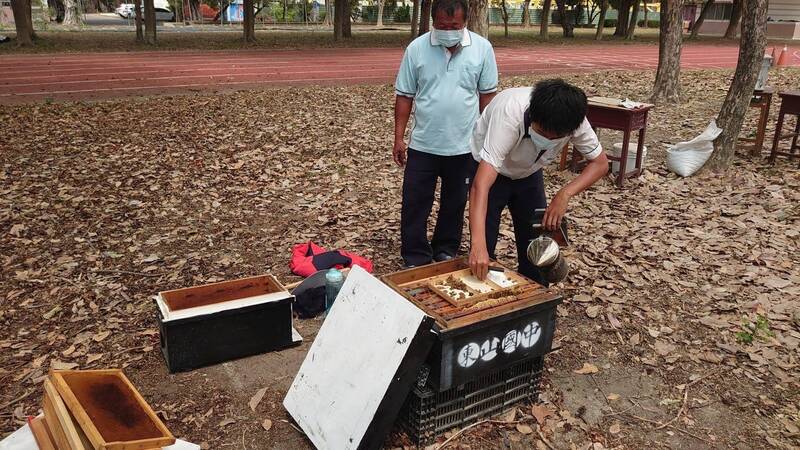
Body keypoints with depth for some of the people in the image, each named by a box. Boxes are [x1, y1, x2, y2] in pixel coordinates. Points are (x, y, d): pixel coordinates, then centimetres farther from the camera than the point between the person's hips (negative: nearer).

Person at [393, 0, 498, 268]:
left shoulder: (482, 48, -4)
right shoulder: (416, 49, -5)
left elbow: (487, 95, 3)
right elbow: (404, 96, 0)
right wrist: (399, 138, -3)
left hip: (464, 146, 1)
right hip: (422, 145, 0)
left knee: (455, 204, 14)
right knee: (414, 204, 4)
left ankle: (445, 252, 33)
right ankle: (415, 260, 18)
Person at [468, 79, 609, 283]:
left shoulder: (573, 121, -27)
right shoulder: (510, 113, -41)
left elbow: (600, 163, -13)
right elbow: (481, 185, -47)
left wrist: (565, 193, -31)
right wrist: (478, 244, -57)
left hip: (529, 173, 4)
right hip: (491, 171, -4)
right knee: (481, 255, -8)